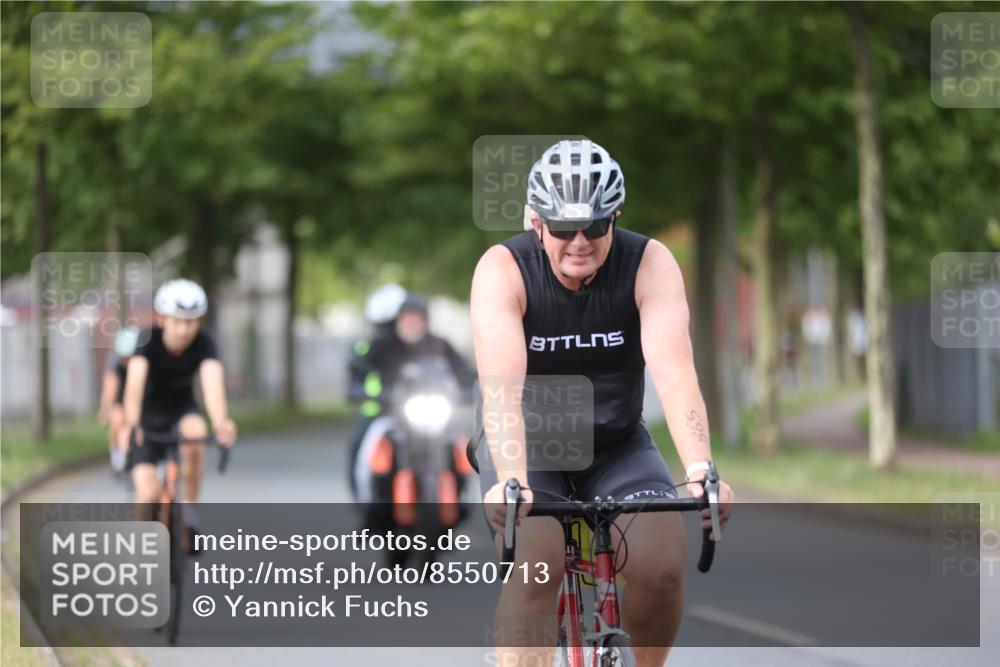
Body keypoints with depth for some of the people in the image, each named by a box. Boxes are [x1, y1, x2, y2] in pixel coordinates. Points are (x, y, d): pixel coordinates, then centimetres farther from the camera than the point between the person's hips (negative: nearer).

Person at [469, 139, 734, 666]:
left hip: (618, 447, 1)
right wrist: (510, 481, -49)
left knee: (662, 567, -21)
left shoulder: (651, 265, -17)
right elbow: (501, 384, -33)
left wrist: (700, 473, -45)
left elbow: (674, 372, -29)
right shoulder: (502, 269, -20)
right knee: (534, 567, -28)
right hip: (528, 446, -1)